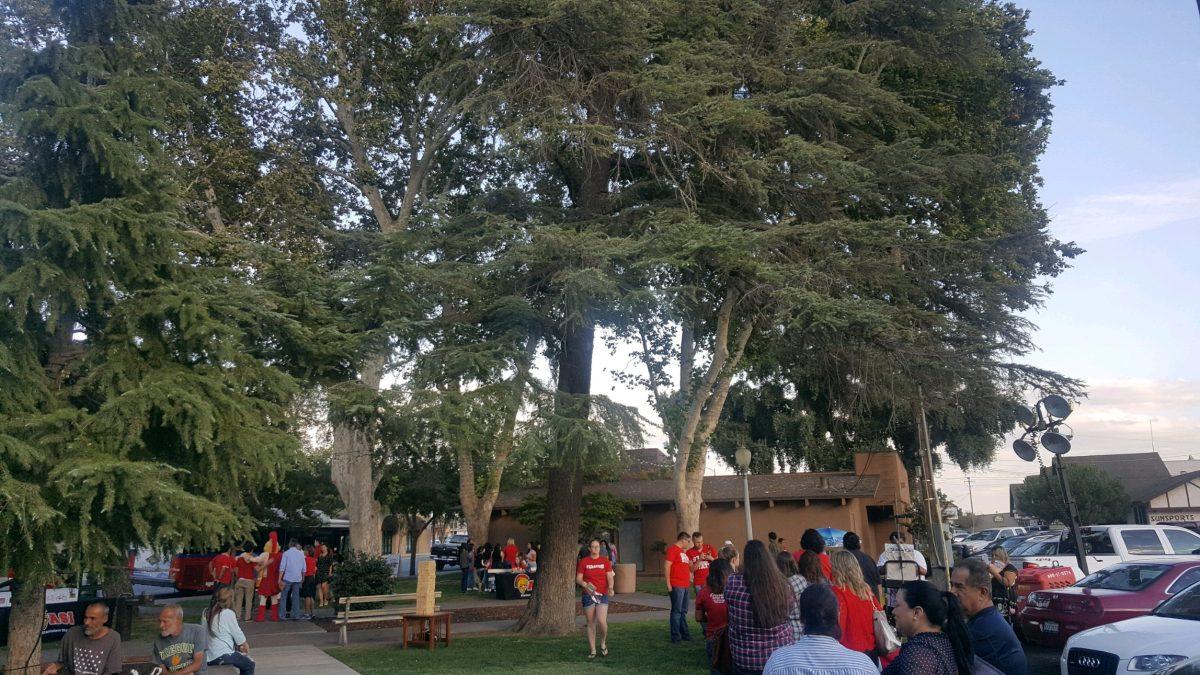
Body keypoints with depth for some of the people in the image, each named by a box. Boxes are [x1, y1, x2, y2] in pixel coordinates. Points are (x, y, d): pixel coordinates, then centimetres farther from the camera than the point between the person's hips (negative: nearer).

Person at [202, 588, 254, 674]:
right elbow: (238, 634, -7)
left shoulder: (205, 613, 4)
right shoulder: (228, 613, -15)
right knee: (249, 665, 12)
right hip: (223, 657, -7)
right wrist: (246, 646, 14)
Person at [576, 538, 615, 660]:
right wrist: (585, 584, -19)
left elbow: (610, 577, 1)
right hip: (588, 595, 0)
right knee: (591, 623, 4)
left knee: (601, 620, -15)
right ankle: (592, 650, 16)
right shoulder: (583, 562, 3)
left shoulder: (605, 561, 5)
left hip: (602, 595, 0)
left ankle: (603, 643, 13)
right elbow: (578, 579, 2)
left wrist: (610, 587, -19)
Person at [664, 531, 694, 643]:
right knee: (676, 611, -5)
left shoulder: (683, 551, 19)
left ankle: (684, 634, 22)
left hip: (685, 585, 9)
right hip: (676, 586, -9)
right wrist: (668, 584, -18)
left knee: (683, 611, 15)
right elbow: (666, 566, -15)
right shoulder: (672, 549, -10)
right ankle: (675, 636, 0)